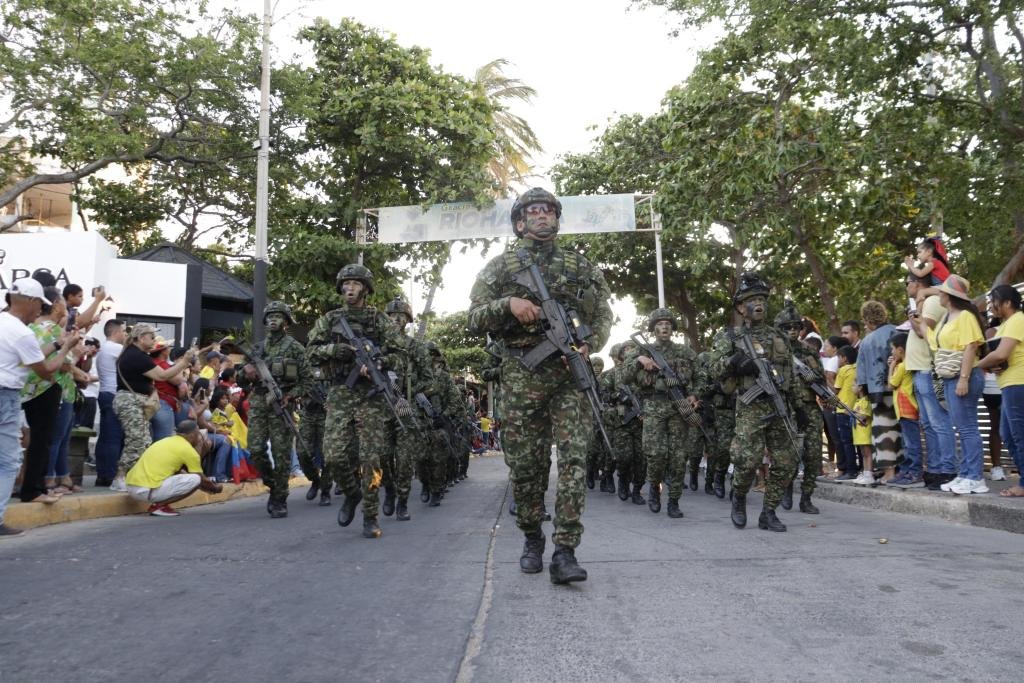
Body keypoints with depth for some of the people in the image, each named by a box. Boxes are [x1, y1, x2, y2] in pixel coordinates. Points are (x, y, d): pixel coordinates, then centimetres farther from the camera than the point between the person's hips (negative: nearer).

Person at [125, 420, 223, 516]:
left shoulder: (168, 441, 19)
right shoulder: (188, 449, -5)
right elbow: (202, 479, 5)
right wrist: (215, 488, 24)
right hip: (147, 490, -9)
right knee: (195, 479, -7)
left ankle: (159, 503, 10)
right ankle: (158, 506, -5)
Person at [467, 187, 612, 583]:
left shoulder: (580, 266, 13)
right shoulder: (501, 266, 10)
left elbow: (602, 317, 14)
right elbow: (475, 319, 5)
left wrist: (588, 345, -6)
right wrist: (509, 303, -13)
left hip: (569, 372, 1)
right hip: (521, 374, 0)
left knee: (573, 459, -10)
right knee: (525, 464, 5)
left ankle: (564, 552, -8)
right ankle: (531, 539, 24)